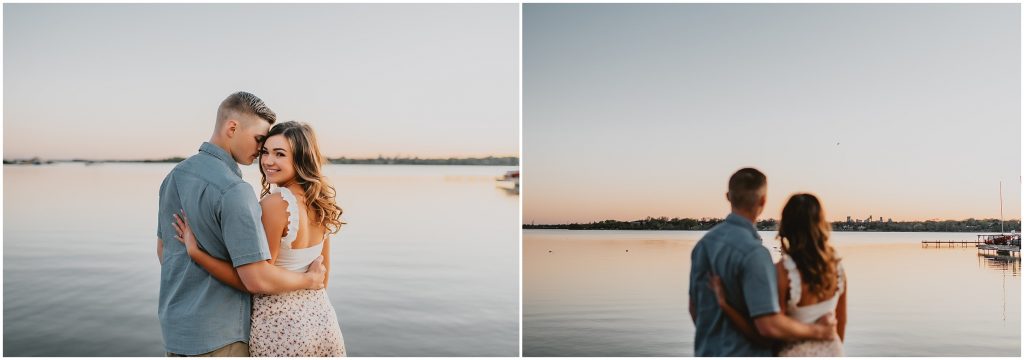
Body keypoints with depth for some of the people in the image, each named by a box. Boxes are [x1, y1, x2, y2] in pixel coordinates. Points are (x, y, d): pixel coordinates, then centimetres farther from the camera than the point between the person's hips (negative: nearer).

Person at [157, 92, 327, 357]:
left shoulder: (174, 176, 5)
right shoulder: (234, 191, -23)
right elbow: (258, 280, -25)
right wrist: (310, 280, -8)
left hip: (174, 325, 9)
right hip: (217, 337, -8)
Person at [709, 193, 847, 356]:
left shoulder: (782, 272, -23)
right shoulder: (836, 265, -6)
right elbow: (841, 322, 6)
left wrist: (724, 304, -24)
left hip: (796, 354, -5)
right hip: (831, 352, 5)